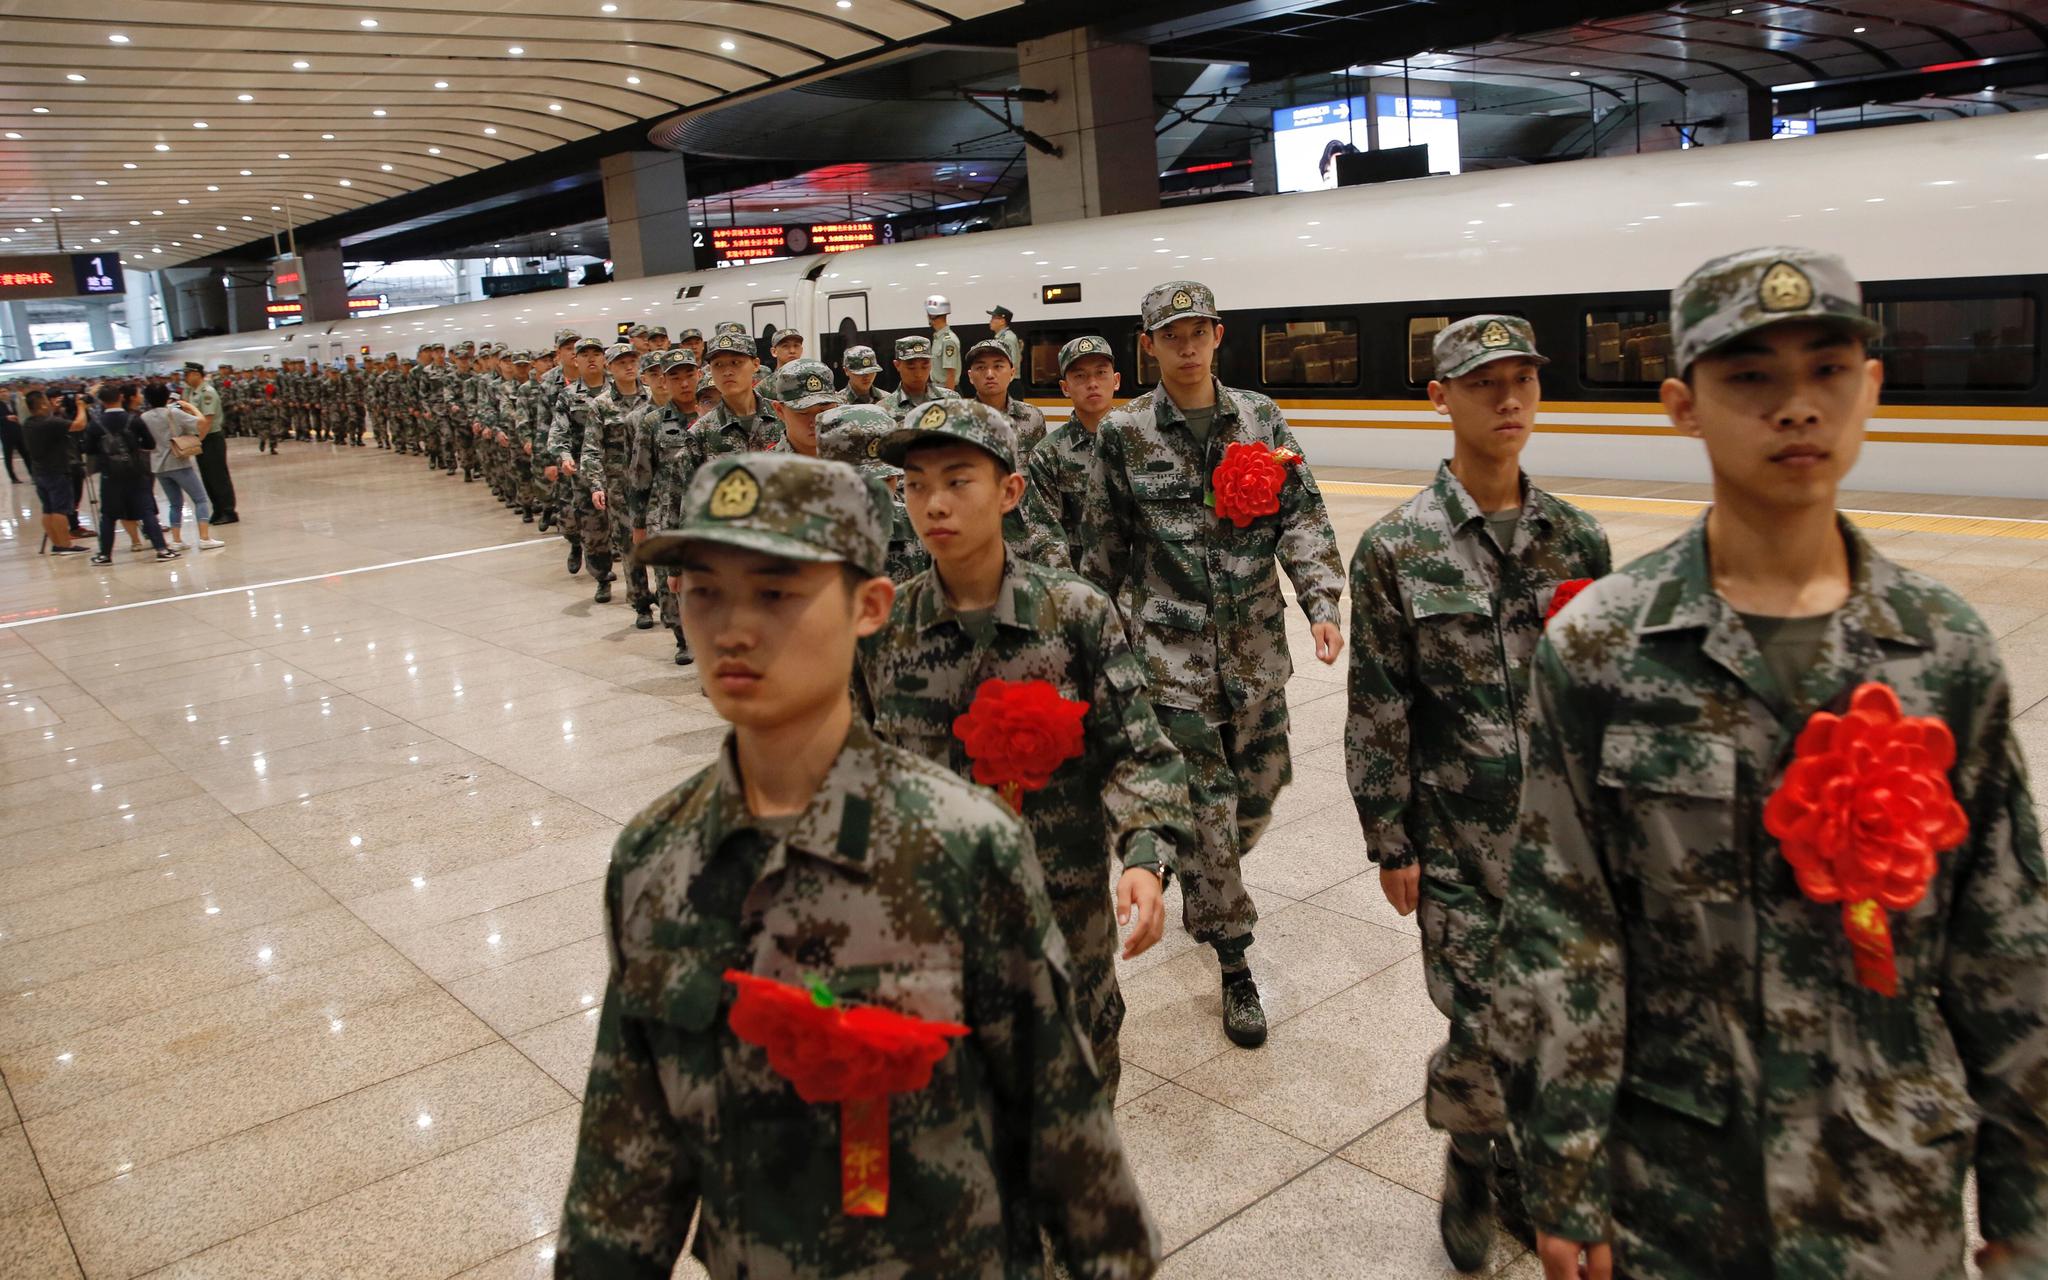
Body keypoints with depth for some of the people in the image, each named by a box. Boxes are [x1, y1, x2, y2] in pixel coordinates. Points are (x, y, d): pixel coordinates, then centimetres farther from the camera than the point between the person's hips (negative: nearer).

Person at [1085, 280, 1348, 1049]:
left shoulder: (1260, 418, 4)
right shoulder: (1124, 433, -2)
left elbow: (1301, 515, 1)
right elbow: (1107, 545, 4)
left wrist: (1321, 602, -11)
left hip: (1257, 645, 3)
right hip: (1172, 647, -3)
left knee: (1260, 787, 13)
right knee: (1208, 807, -2)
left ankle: (1207, 884, 45)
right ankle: (1234, 968, 12)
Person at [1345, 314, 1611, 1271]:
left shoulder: (1578, 539, 4)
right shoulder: (1396, 548, -7)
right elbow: (1377, 713, -5)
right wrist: (1390, 844, -5)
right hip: (1458, 836, -3)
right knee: (1485, 1031, -1)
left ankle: (1520, 1157, 38)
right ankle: (1469, 1157, 30)